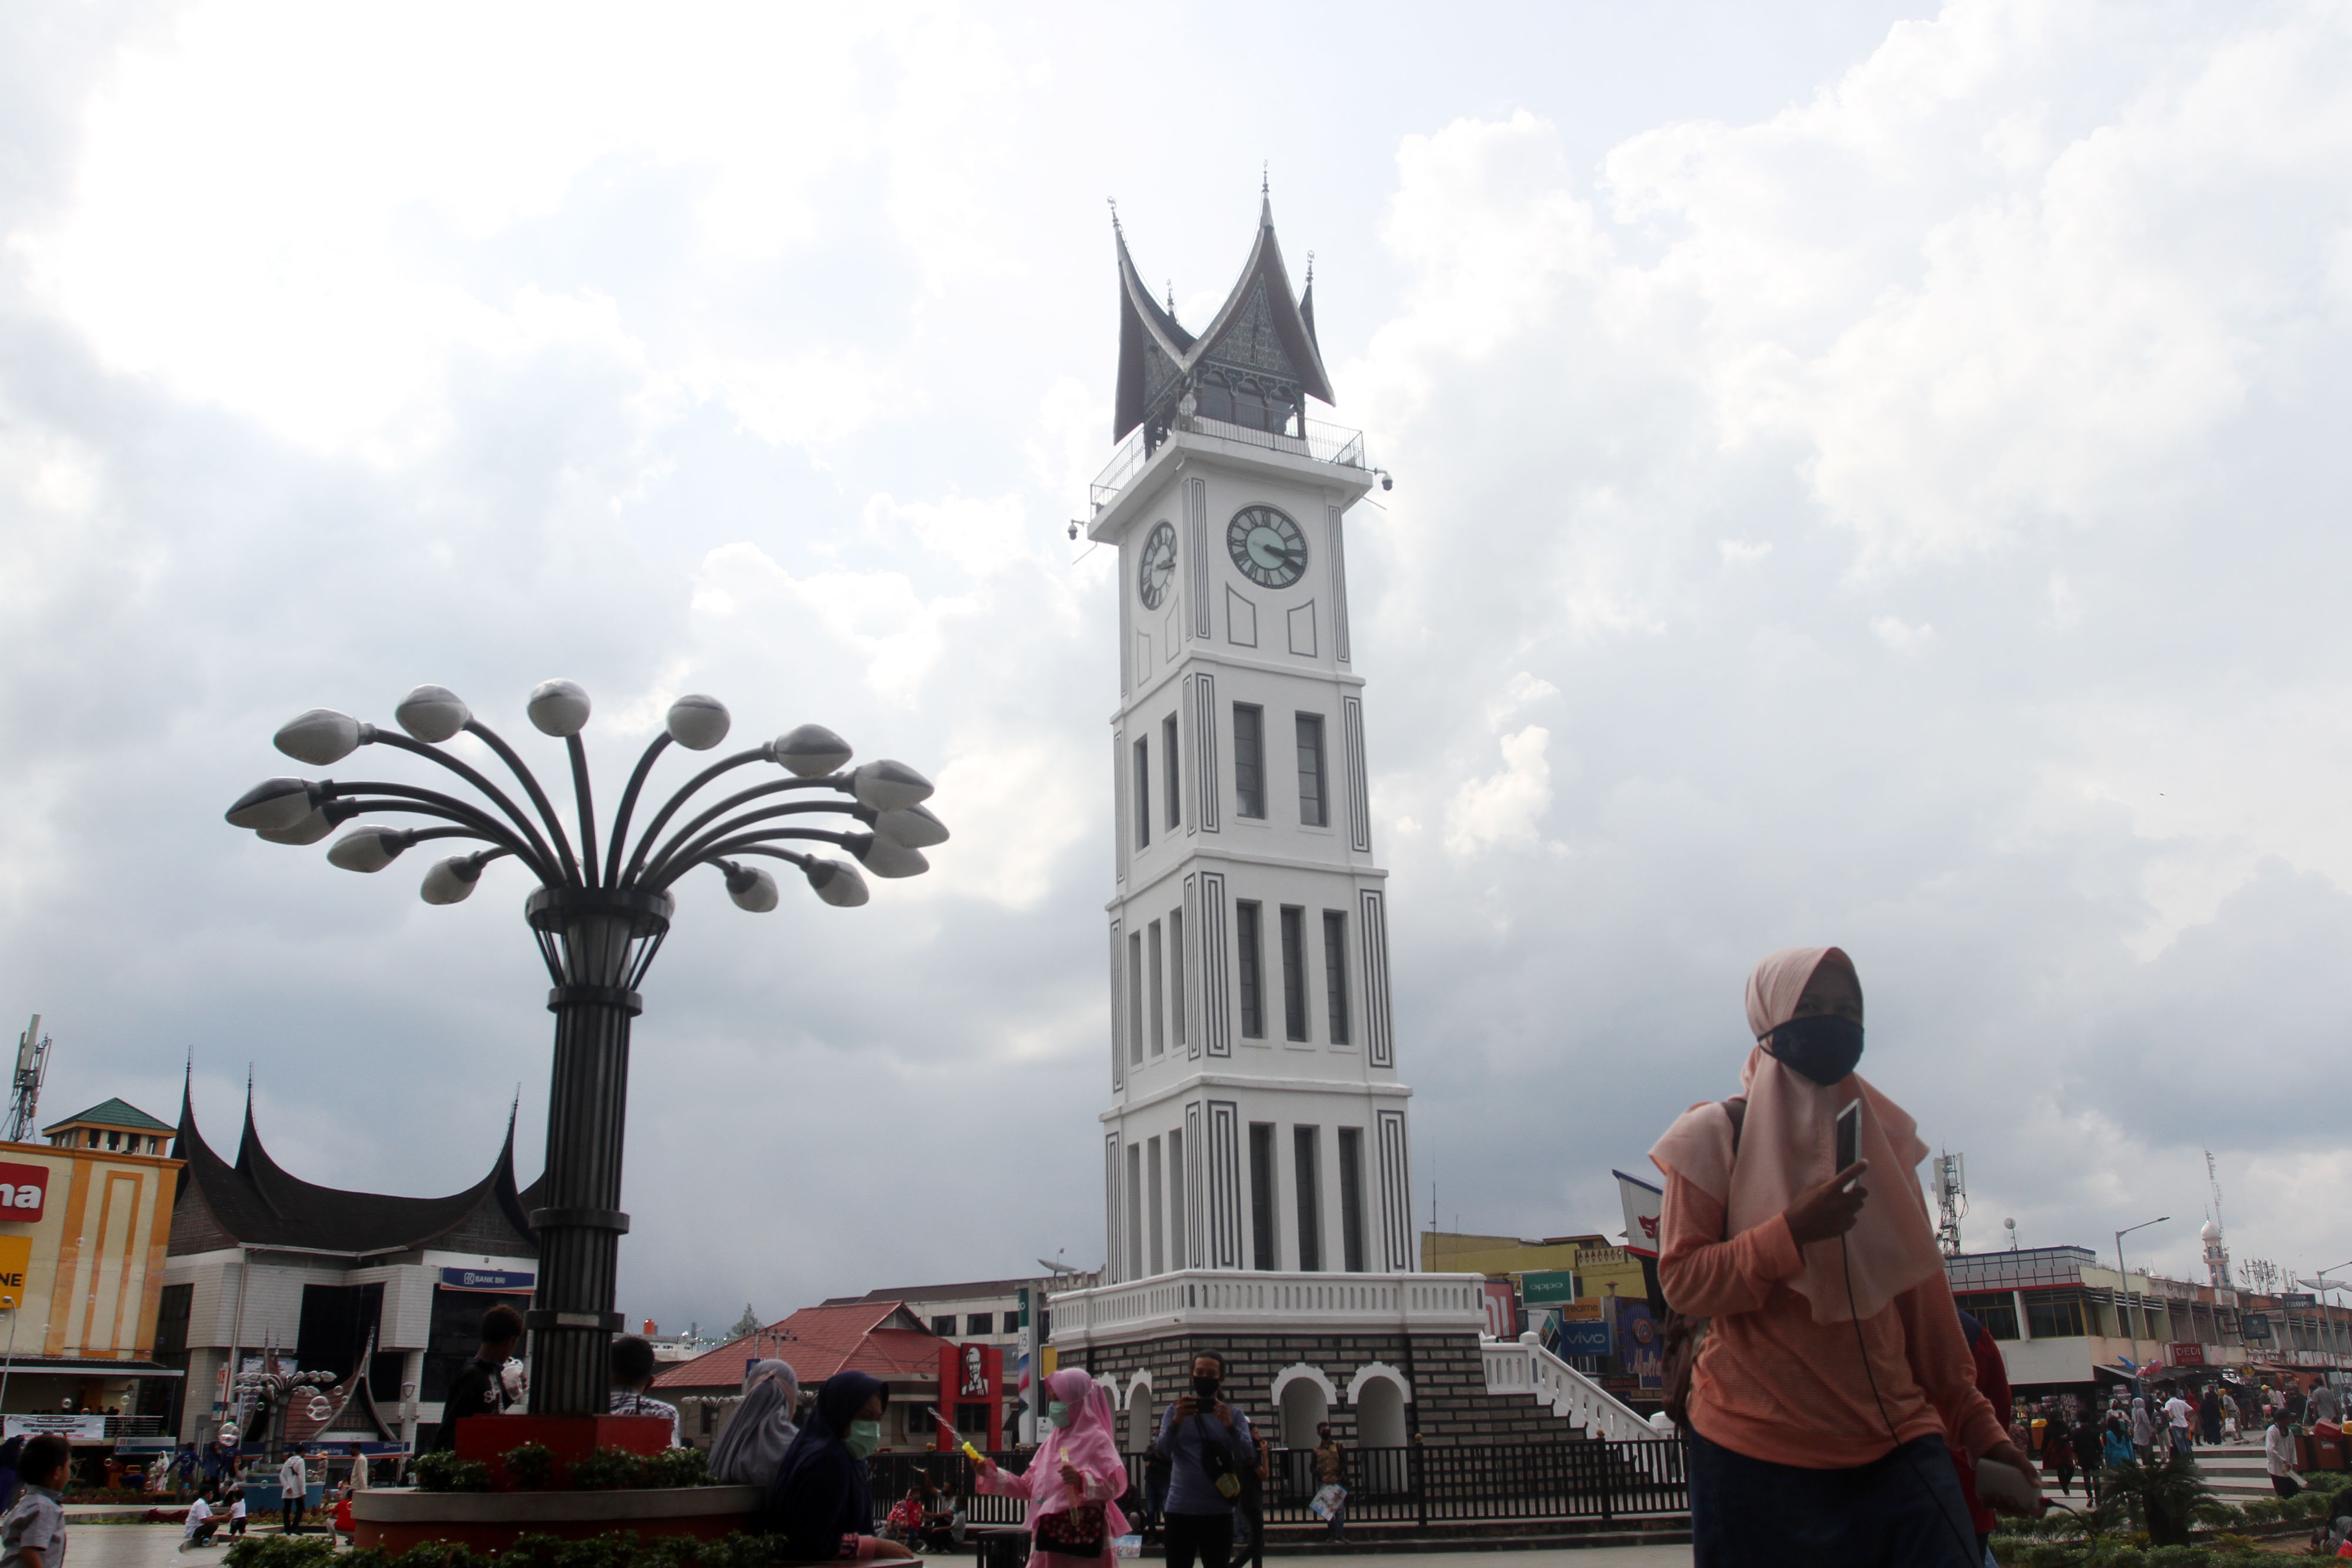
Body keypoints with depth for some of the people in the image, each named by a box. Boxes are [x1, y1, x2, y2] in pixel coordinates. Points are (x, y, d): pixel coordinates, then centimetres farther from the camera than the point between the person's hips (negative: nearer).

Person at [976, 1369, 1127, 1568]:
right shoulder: (1052, 1441, 18)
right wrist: (992, 1474, 8)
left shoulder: (1095, 1439, -5)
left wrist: (1082, 1480, -31)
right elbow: (1029, 1486, 18)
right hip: (1049, 1538, 7)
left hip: (1083, 1541, -7)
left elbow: (1116, 1484, -16)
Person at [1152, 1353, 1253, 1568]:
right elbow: (1162, 1451, -6)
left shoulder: (1234, 1415, 8)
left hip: (1218, 1511, 1)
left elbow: (1246, 1453, -7)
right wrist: (1176, 1422, -25)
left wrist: (1230, 1426, -26)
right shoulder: (1177, 1410, 6)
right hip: (1179, 1509, 0)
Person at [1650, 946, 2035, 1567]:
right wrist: (1793, 1231, -18)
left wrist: (1976, 1423, 15)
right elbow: (1680, 1280, -7)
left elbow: (1922, 1299, 17)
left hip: (1894, 1440, 4)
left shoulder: (1881, 1136, 14)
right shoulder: (1717, 1137, 0)